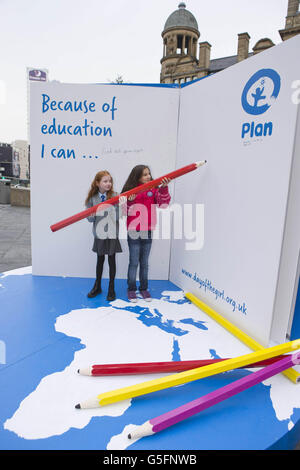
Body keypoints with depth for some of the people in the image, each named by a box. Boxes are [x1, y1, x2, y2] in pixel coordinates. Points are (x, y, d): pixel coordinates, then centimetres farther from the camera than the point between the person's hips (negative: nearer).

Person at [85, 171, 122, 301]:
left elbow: (118, 216, -13)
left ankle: (111, 288, 22)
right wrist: (96, 212, -19)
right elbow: (89, 218, 0)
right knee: (100, 260, 14)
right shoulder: (93, 198, 0)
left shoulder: (115, 196, -7)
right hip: (99, 234, 2)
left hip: (112, 234, -2)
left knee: (111, 260, 7)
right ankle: (97, 286, 31)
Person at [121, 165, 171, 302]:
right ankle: (131, 289, 19)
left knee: (144, 263, 13)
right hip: (134, 232, -2)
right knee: (134, 262, 4)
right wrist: (129, 201, -25)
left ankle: (144, 288, 26)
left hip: (147, 231, 3)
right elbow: (124, 211, -5)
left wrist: (164, 188, -23)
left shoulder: (154, 190, 3)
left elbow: (164, 203, -9)